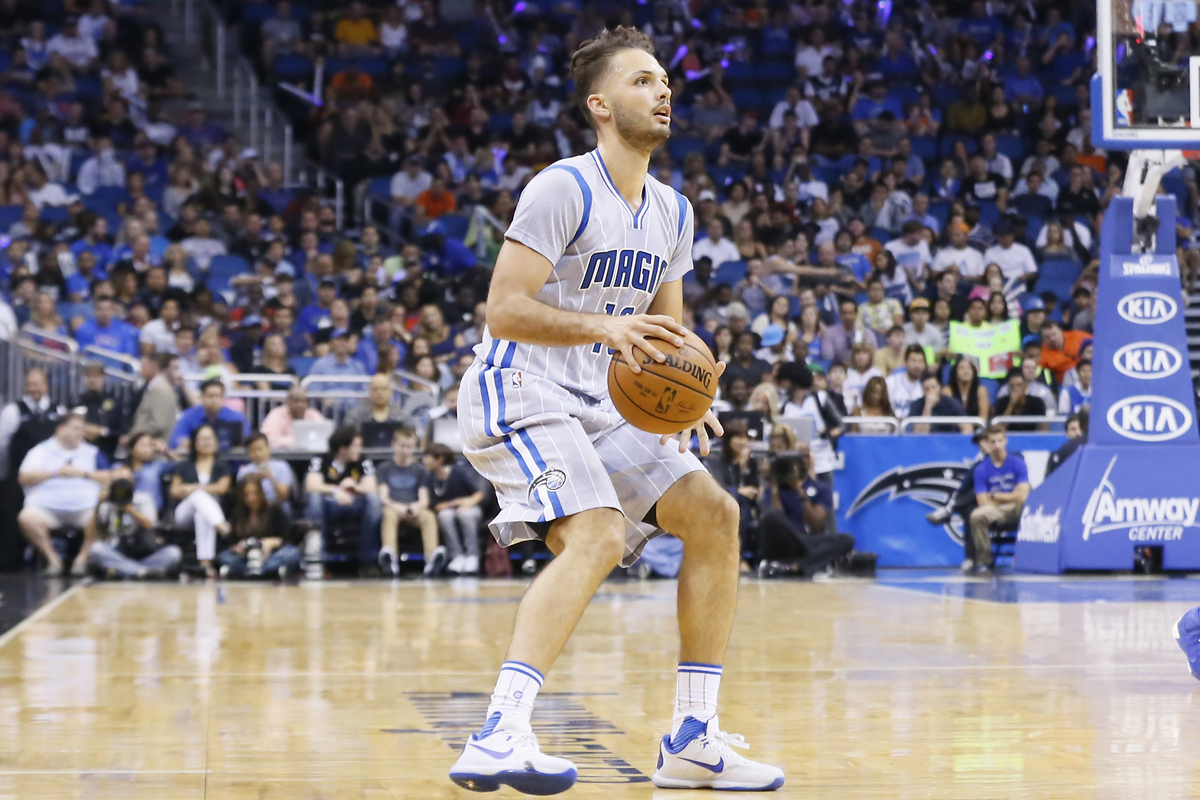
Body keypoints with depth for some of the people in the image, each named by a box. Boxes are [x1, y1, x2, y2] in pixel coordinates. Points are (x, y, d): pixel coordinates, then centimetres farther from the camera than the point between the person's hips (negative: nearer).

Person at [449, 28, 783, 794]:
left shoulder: (673, 212, 12)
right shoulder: (564, 189, -14)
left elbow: (666, 329, 20)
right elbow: (505, 309, -20)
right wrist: (605, 328, -34)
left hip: (598, 407, 8)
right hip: (518, 392, -8)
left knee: (714, 515, -1)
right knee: (596, 536, -29)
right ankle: (498, 737, -34)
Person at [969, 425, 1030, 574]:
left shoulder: (1017, 463, -1)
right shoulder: (982, 469, 1)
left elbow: (1022, 495, -10)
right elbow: (983, 502, -4)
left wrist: (995, 496, -3)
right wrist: (1010, 496, -3)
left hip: (1015, 511, -1)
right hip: (994, 511, 1)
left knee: (1024, 503, -37)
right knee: (976, 516, -33)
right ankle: (983, 561, -18)